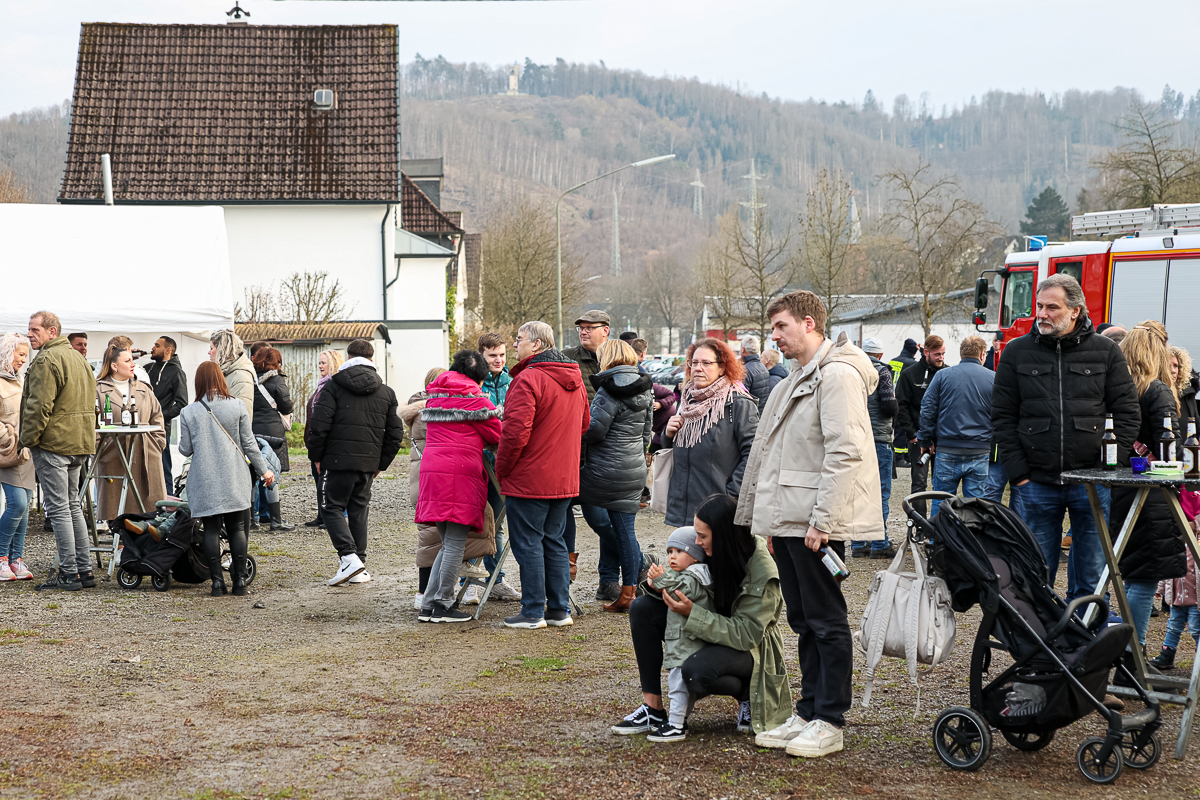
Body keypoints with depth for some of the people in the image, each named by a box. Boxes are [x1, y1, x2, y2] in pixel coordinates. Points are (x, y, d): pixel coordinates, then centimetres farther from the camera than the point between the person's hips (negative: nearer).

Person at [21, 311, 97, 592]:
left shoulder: (46, 360, -14)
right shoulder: (77, 356, 17)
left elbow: (39, 405, -19)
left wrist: (28, 439, -10)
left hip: (53, 443, -9)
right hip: (79, 443, 9)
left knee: (58, 508, -5)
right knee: (72, 505, 15)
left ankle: (68, 574, -5)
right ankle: (85, 570, 15)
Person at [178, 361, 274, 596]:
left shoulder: (189, 413, -4)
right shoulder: (237, 406, -3)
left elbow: (185, 449, 0)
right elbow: (249, 443, 0)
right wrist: (263, 470, 10)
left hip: (204, 481, 0)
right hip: (233, 479, 0)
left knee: (211, 529, 5)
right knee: (237, 528, 6)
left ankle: (217, 582, 3)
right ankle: (239, 581, 5)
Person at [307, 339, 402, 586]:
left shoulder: (334, 385, -4)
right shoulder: (386, 392, 8)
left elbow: (319, 425, -10)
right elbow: (395, 433, 9)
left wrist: (316, 457, 2)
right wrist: (381, 463, 17)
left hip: (338, 460, -4)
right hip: (368, 463, 4)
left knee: (334, 508, 4)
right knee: (359, 510, 14)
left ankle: (349, 556, -14)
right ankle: (360, 561, 12)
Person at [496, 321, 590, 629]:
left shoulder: (528, 379, -17)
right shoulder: (575, 381, 11)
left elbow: (516, 432, -21)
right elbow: (584, 425, 20)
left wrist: (501, 470, -9)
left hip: (529, 479, -8)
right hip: (565, 478, 8)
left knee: (527, 544, -1)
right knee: (554, 541, 15)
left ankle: (533, 612, 2)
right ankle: (560, 609, 17)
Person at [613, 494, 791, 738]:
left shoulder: (762, 573, -26)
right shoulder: (709, 551, -8)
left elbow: (746, 635, -27)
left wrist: (692, 613, -34)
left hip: (748, 649, -7)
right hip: (709, 634, 7)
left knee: (695, 671, -38)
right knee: (643, 607, -11)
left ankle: (747, 694, -3)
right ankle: (653, 709, -12)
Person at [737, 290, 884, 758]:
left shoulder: (838, 375, -12)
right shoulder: (799, 379, 21)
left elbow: (846, 453, -20)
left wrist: (822, 520, -22)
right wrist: (772, 521, 18)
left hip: (816, 524, -10)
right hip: (789, 519, 10)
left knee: (826, 621, -3)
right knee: (804, 622, 14)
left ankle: (829, 723, 2)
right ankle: (807, 714, 20)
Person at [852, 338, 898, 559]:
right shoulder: (881, 372, -8)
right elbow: (890, 407, -14)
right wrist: (895, 404, 7)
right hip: (878, 439, -5)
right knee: (881, 492, -1)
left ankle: (858, 544, 11)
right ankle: (879, 544, -1)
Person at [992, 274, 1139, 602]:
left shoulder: (1106, 352, 5)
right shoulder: (1017, 352, 6)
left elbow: (1127, 413, 5)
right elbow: (1003, 417, 5)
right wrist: (1018, 474, -4)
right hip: (1036, 485, 0)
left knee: (1091, 573, 5)